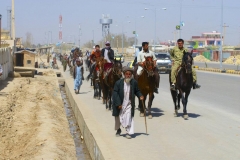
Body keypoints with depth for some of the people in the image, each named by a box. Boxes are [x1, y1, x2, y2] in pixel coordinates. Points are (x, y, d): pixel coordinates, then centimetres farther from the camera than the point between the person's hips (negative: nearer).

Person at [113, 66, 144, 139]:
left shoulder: (134, 82, -5)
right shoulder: (118, 83, -12)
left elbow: (137, 91, 12)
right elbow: (115, 93, -12)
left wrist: (140, 96, -7)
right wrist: (118, 103, -18)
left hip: (129, 104, 0)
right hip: (120, 104, 0)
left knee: (129, 118, -13)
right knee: (118, 118, 15)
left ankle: (129, 133, -4)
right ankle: (118, 130, 40)